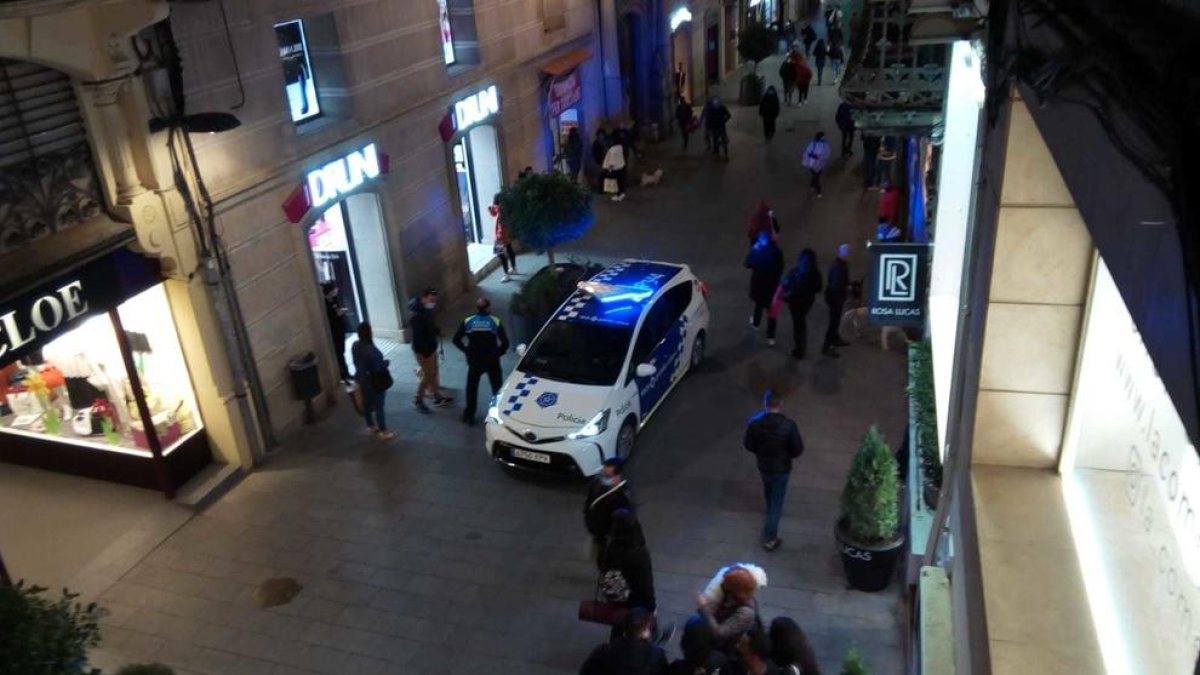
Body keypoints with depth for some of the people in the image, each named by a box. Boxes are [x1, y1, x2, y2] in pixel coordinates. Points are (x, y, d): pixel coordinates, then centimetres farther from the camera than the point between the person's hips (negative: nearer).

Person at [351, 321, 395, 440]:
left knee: (367, 403, 22)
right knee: (378, 406, 5)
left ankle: (371, 426, 40)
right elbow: (379, 367, -26)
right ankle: (383, 432, 16)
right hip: (375, 382, -7)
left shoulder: (355, 346, -7)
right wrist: (387, 362, -8)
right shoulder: (371, 349, -31)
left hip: (362, 379, 8)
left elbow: (357, 362, 5)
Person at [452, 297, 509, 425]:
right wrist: (498, 353, 5)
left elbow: (456, 340, -3)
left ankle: (469, 416, 16)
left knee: (471, 388, 13)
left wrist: (467, 350, 9)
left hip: (474, 361, 0)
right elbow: (505, 342, -10)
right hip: (492, 361, 0)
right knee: (497, 388, 15)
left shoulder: (467, 321, -2)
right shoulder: (496, 322, -5)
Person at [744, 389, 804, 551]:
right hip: (781, 468, -3)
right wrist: (787, 455, 5)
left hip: (763, 466, 3)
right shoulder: (788, 425, -26)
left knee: (769, 494, 30)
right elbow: (798, 450, -16)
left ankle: (773, 514, 58)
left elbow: (748, 445, -6)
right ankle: (769, 539, 11)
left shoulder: (754, 423, -19)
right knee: (777, 501, 8)